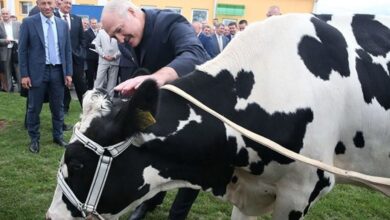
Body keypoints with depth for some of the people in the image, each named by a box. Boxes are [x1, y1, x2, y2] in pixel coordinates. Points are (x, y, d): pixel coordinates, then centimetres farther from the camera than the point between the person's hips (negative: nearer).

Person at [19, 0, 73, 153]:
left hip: (58, 71, 3)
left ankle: (58, 136, 27)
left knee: (58, 107, 11)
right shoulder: (28, 22, -3)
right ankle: (34, 139, 21)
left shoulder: (63, 24, 6)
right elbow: (22, 50, -3)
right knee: (34, 108, 6)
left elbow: (67, 50, 9)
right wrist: (24, 74, -7)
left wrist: (68, 73, 4)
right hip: (37, 71, -3)